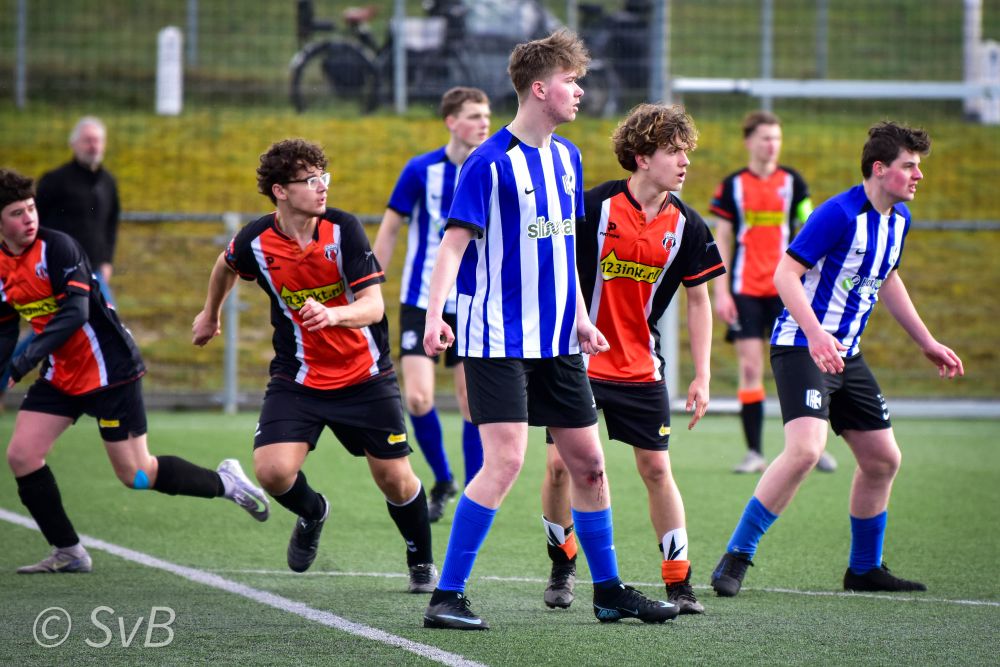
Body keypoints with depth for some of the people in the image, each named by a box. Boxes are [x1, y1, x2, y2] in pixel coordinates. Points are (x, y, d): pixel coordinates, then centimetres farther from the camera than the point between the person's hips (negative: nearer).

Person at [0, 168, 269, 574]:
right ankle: (68, 553, 7)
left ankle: (224, 482, 20)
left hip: (109, 370, -7)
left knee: (136, 475, -3)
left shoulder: (57, 247, -19)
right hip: (60, 377, 7)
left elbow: (75, 313, -29)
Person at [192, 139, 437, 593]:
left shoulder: (343, 229, -16)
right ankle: (312, 513, 19)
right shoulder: (256, 241, -12)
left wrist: (333, 315, -42)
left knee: (395, 479, 2)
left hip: (364, 376, -1)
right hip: (297, 379, 1)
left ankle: (421, 563, 30)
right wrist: (211, 313, 30)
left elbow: (373, 305, -21)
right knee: (272, 470, -18)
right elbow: (227, 265, 15)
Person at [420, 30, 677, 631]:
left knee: (588, 461, 10)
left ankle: (609, 591, 24)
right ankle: (447, 597, -11)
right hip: (498, 340, -7)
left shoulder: (566, 157, 11)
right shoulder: (490, 163, -12)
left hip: (556, 341, 7)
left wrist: (580, 318, 20)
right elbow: (455, 243, -14)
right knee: (506, 459, -16)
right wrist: (436, 314, -26)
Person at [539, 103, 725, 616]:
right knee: (560, 463, -5)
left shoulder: (686, 226, -2)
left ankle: (678, 582, 6)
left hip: (641, 370, 2)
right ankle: (562, 564, 17)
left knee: (656, 468, 0)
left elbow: (699, 301, 6)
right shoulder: (594, 207, -12)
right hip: (578, 363, -2)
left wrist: (702, 376, 3)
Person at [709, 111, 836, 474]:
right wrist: (721, 292, -1)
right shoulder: (732, 186, 4)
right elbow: (722, 241, 6)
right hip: (745, 290, 0)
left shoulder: (792, 182, 5)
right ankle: (754, 452, 1)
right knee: (750, 369, -4)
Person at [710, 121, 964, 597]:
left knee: (883, 459, 11)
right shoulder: (840, 214, -17)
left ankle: (865, 569, 27)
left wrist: (927, 343, 29)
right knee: (805, 449, -26)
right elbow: (786, 274, -21)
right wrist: (815, 334, -34)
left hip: (846, 354, 9)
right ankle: (735, 559, -18)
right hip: (801, 347, -9)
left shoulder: (898, 219, 10)